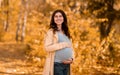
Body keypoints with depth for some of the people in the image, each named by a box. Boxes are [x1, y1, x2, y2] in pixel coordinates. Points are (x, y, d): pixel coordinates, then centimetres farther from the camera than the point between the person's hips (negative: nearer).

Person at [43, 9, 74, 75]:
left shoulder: (66, 33, 17)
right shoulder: (51, 32, -3)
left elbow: (71, 48, 19)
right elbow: (47, 47, -15)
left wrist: (71, 59, -1)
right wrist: (64, 45, -12)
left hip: (66, 65, 6)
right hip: (56, 64, -6)